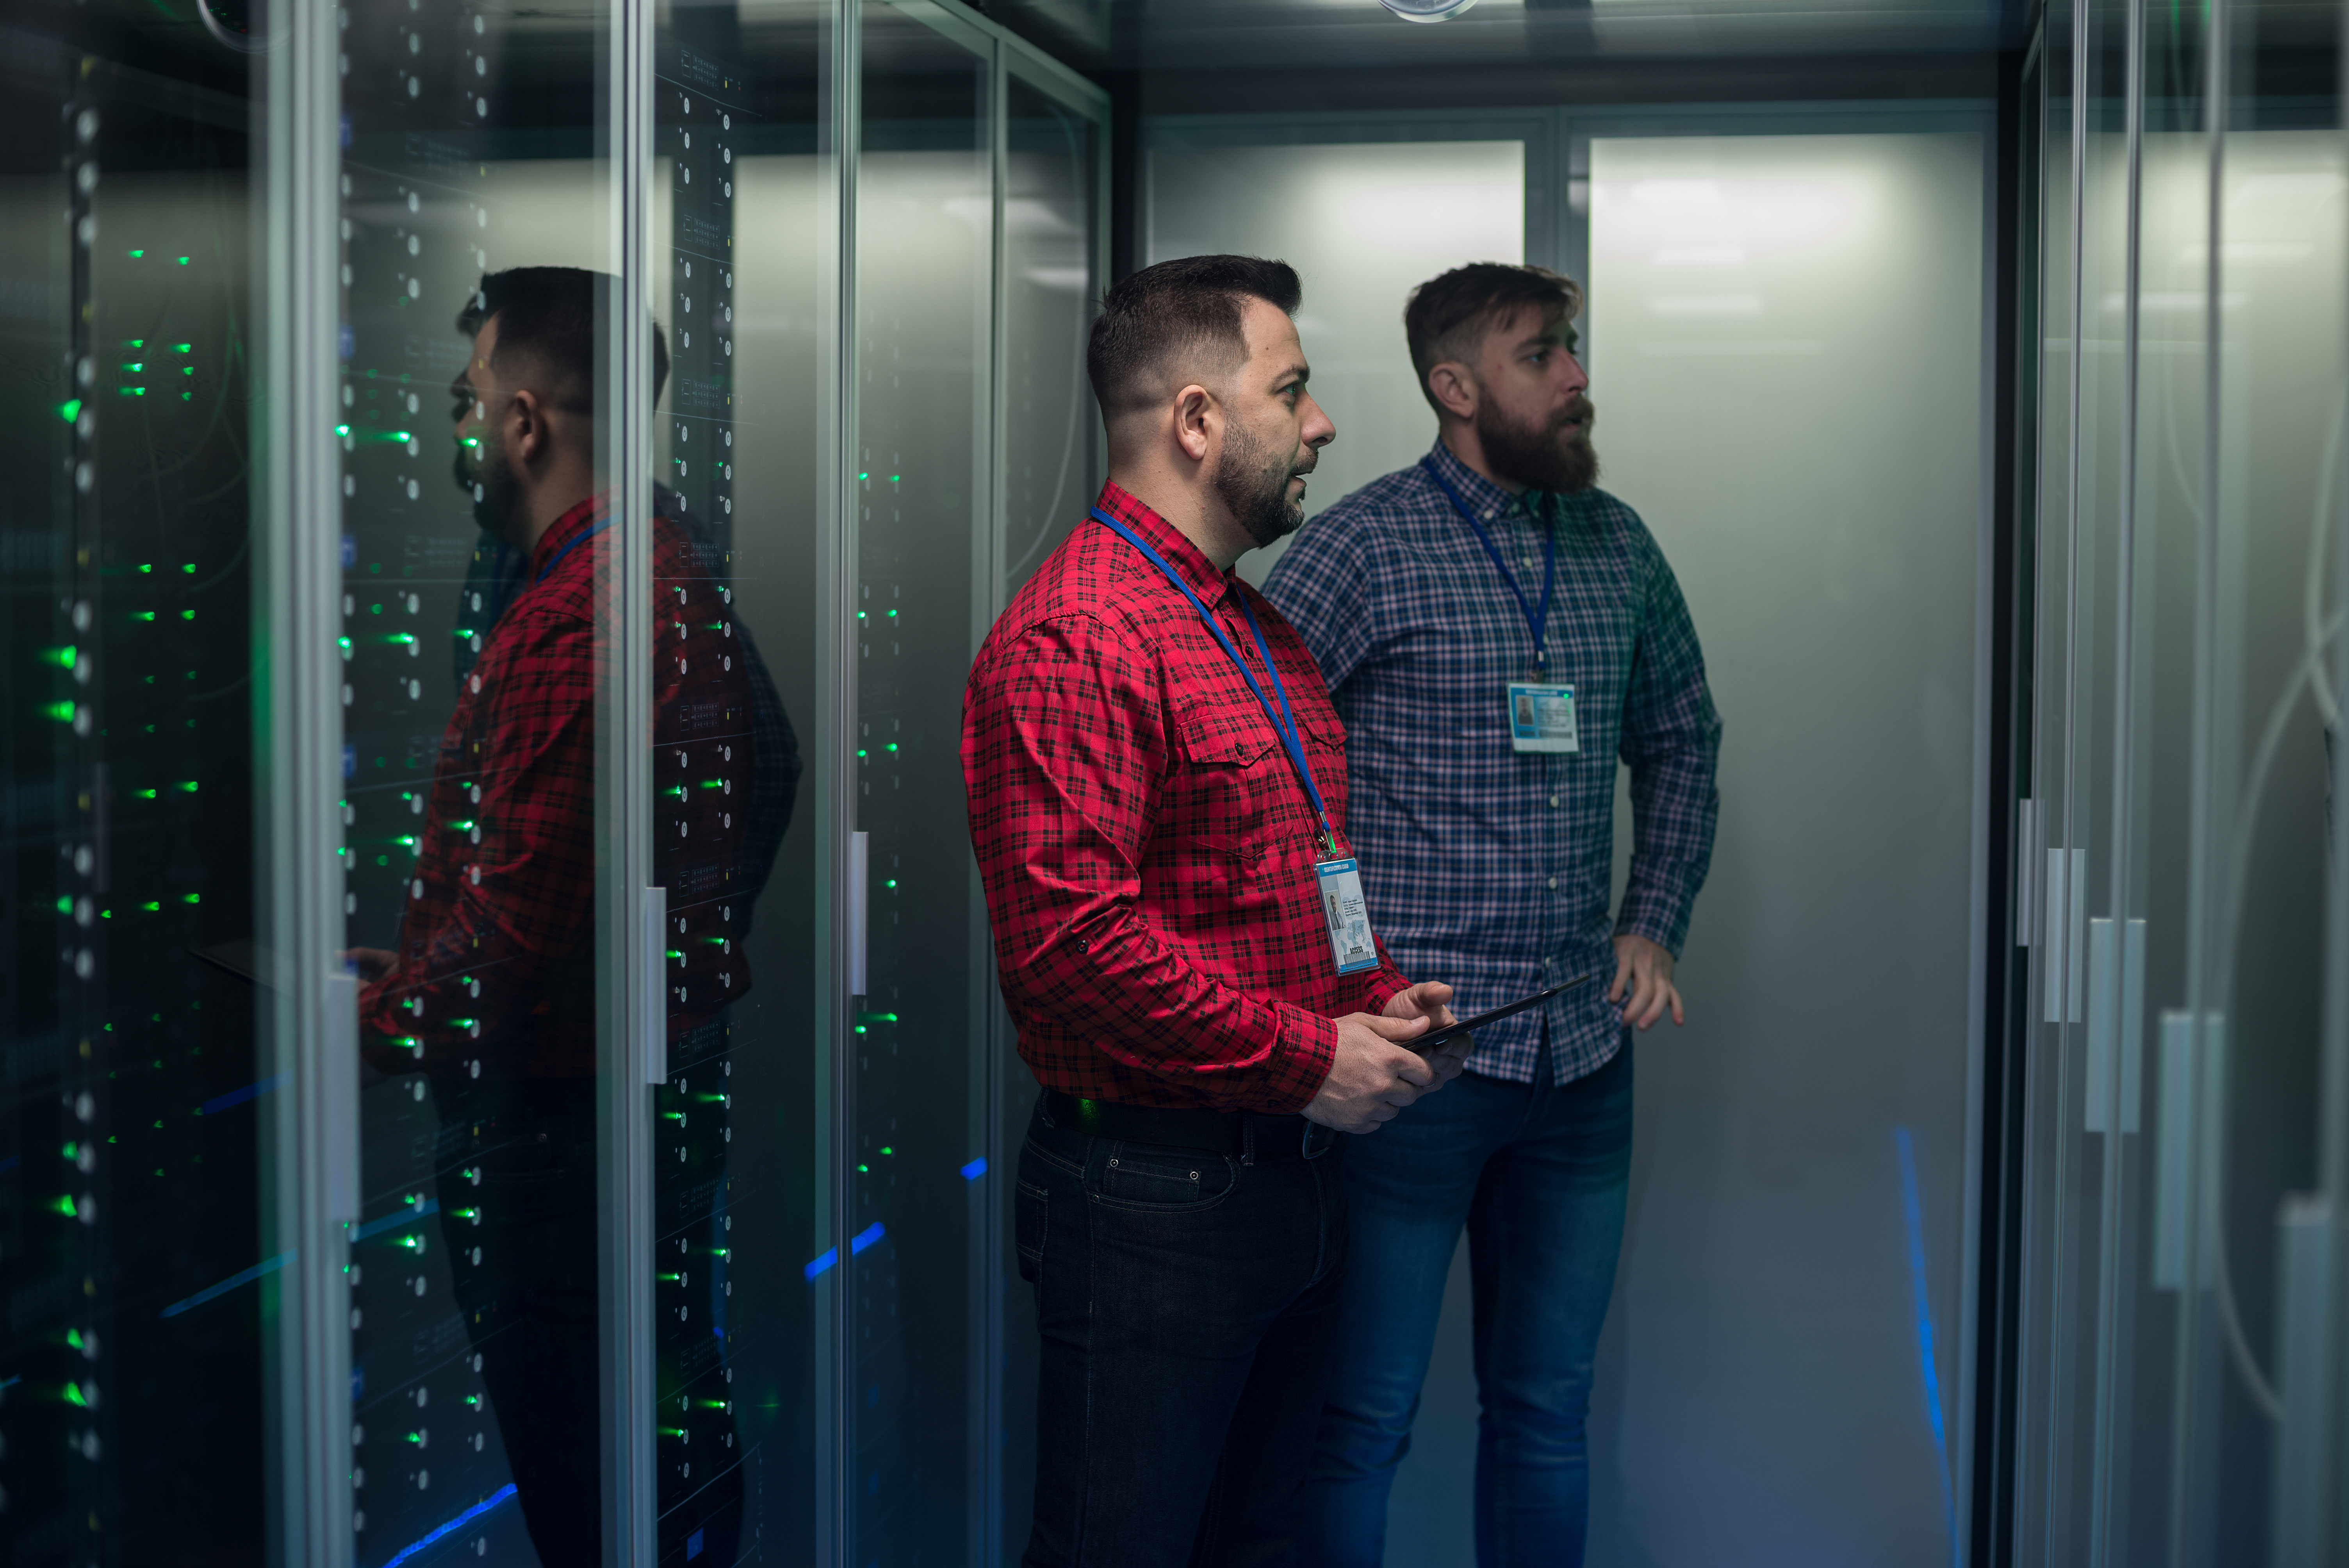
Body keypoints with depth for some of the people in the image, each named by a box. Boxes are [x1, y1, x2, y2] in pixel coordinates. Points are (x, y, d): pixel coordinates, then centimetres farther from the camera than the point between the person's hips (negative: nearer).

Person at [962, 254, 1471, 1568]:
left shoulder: (1263, 630, 17)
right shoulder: (1072, 639, -16)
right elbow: (1072, 936, -24)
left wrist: (1376, 999, 7)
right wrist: (1308, 1058, -18)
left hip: (1296, 1167, 9)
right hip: (1153, 1192, -9)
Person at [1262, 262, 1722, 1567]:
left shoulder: (1618, 546, 10)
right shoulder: (1363, 547, -8)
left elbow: (1681, 744, 24)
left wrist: (1656, 922, 12)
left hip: (1584, 1054, 6)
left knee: (1547, 1408, 16)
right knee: (1363, 1421, 2)